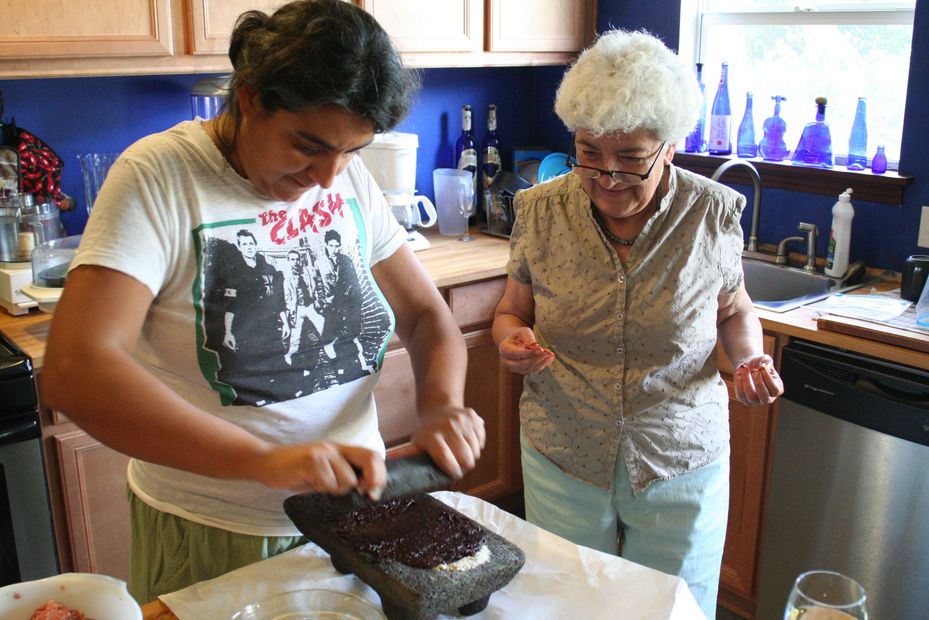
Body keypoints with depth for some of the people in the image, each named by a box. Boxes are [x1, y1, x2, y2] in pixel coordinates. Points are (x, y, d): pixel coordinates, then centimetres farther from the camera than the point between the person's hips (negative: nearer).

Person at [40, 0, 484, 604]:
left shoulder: (350, 176, -1)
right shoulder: (160, 175, -17)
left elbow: (426, 313, 4)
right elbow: (74, 372, -28)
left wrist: (442, 402, -17)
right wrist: (262, 458, -38)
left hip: (352, 500, 5)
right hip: (210, 533, -4)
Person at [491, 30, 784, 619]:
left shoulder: (713, 213, -10)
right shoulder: (541, 210, -9)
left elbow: (734, 309, 7)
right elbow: (512, 312, 4)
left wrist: (750, 355, -13)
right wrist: (512, 340, -18)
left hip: (683, 463, 0)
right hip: (562, 457, 1)